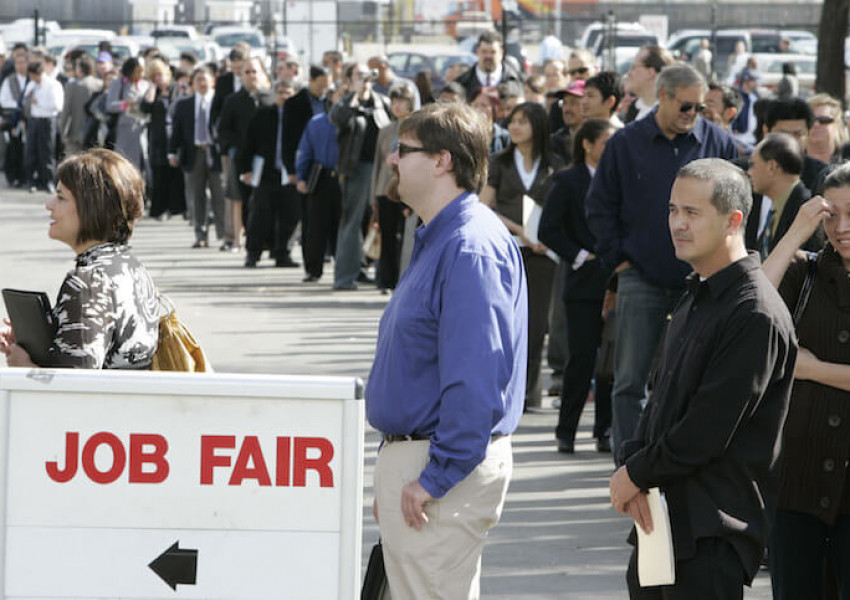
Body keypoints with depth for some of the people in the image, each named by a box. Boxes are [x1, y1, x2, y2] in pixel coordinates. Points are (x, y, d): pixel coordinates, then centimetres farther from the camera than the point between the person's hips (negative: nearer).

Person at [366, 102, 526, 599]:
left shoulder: (471, 249, -19)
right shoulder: (439, 240, 15)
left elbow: (475, 378, -25)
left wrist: (435, 478, -23)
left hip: (444, 465, -11)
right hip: (408, 457, 11)